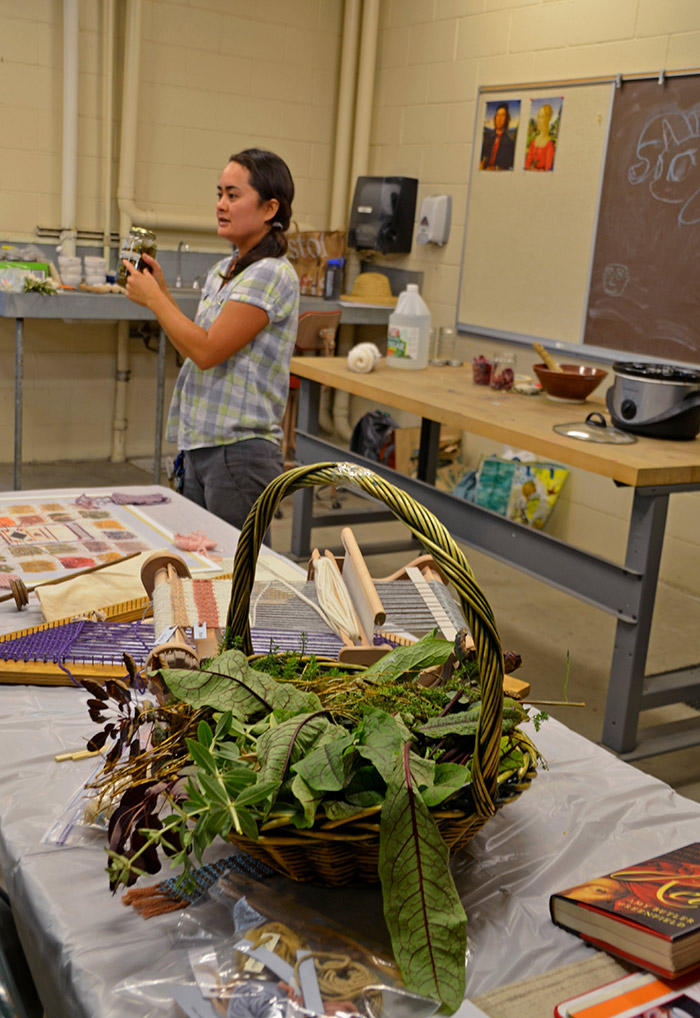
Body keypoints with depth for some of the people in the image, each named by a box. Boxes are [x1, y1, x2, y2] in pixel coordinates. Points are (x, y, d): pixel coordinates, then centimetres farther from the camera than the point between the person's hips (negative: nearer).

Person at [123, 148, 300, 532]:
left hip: (240, 452, -9)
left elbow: (207, 351, -19)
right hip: (200, 446, 9)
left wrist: (153, 297, -8)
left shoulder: (272, 274, -14)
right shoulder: (223, 271, 14)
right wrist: (161, 289, 10)